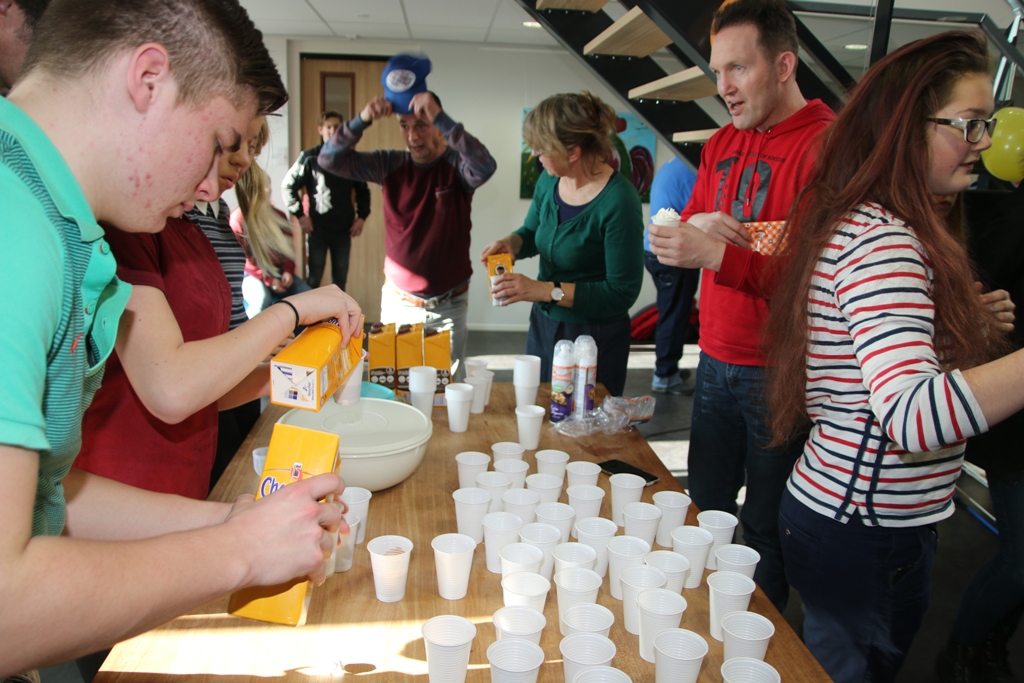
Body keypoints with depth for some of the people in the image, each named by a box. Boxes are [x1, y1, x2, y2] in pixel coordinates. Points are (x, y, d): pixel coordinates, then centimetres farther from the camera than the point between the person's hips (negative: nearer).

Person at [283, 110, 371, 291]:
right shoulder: (310, 157, -1)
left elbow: (363, 189, 14)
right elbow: (288, 185, 2)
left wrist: (361, 216, 4)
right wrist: (300, 215, -4)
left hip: (344, 228, 2)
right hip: (318, 228, -2)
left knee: (340, 277, 11)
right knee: (314, 278, 4)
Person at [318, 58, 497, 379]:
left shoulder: (457, 165, -9)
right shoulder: (391, 165, -1)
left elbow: (485, 166, -32)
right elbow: (330, 159, -5)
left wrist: (440, 117, -36)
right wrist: (362, 120, -20)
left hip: (448, 305, -2)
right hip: (397, 302, 3)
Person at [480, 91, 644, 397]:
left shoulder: (618, 202, -23)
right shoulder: (549, 181, -2)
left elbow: (622, 292, -22)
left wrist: (546, 290, -25)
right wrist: (509, 242, -7)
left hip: (595, 338, -6)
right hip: (543, 324, 7)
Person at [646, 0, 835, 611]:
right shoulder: (722, 143, 11)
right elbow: (683, 236, 14)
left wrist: (717, 252, -29)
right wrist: (699, 222, -9)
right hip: (717, 361, 7)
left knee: (765, 526, 8)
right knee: (705, 504, 17)